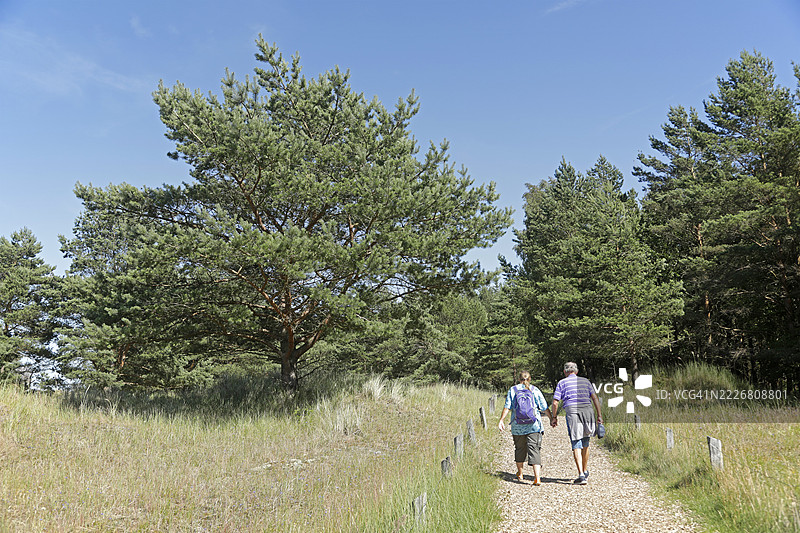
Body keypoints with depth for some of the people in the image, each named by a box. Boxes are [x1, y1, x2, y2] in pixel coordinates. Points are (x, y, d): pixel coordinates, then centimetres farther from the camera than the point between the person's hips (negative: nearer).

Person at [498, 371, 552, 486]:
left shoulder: (513, 390, 4)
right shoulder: (535, 390, 2)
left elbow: (507, 407, -4)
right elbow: (544, 408, 3)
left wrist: (501, 420, -3)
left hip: (518, 427, 1)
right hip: (534, 425, -1)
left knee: (519, 449, 17)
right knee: (534, 449, -4)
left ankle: (520, 474, 31)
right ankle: (537, 477, -17)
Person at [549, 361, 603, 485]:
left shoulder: (562, 383, 9)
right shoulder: (585, 381, 17)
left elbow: (555, 402, 3)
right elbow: (595, 398, 10)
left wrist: (554, 417, 12)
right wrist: (599, 415, 10)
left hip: (572, 413, -3)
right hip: (588, 411, 3)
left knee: (576, 445, -3)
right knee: (585, 444, 17)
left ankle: (581, 475, -10)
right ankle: (585, 472, 26)